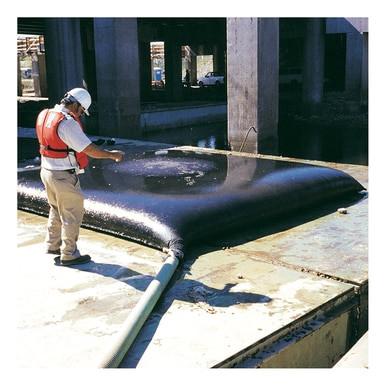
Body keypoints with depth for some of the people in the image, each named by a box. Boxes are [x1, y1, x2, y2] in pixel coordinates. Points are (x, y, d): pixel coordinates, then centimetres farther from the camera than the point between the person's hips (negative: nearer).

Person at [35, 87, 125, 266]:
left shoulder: (45, 115, 3)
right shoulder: (68, 123, -23)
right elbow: (90, 149, -22)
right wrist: (112, 154, -10)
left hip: (47, 170, 9)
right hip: (64, 176, -9)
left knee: (57, 210, 25)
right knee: (72, 215, 5)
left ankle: (52, 245, 37)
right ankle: (69, 255, 15)